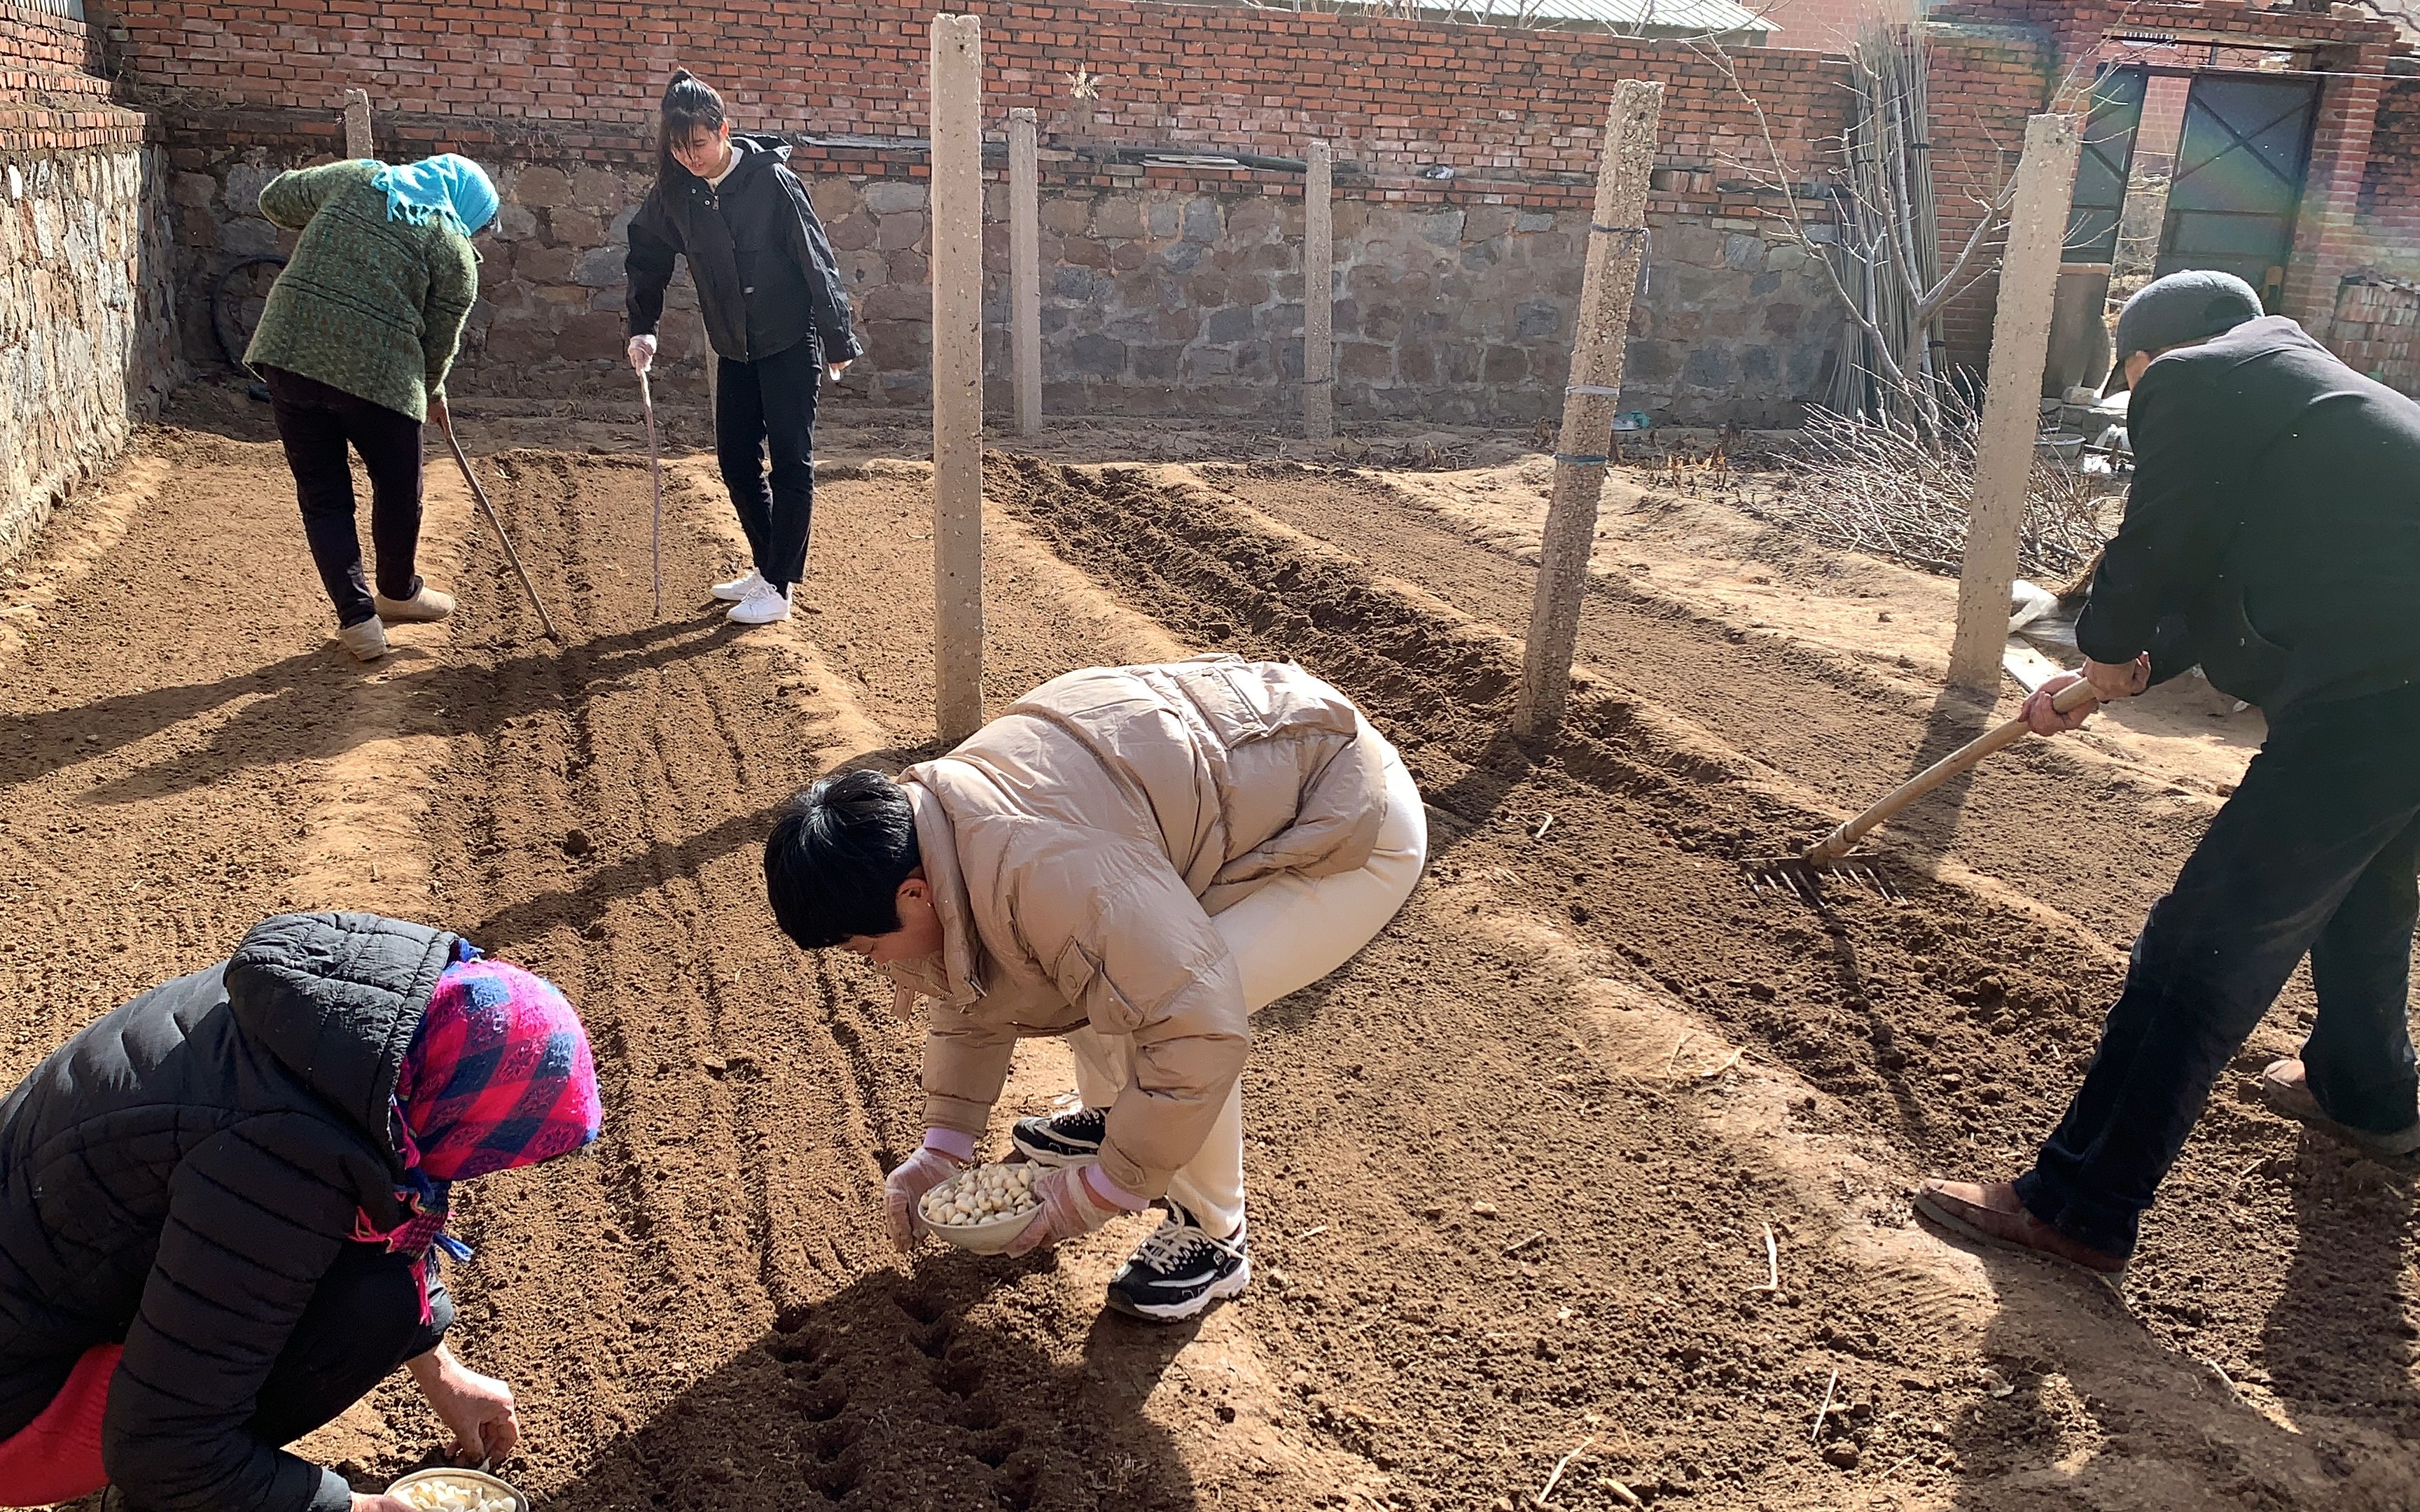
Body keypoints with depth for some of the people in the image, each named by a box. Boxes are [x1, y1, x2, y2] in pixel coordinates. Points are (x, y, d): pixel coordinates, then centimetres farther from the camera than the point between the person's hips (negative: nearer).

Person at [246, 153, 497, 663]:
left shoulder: (354, 178, 12)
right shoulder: (455, 252, 1)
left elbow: (274, 199, 22)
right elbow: (440, 339, 6)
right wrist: (431, 392, 25)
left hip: (288, 353, 4)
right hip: (378, 373, -4)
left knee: (322, 494, 13)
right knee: (398, 488, 20)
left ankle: (357, 619, 14)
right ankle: (398, 594, 39)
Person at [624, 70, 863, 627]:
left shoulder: (771, 180, -18)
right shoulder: (676, 190, -3)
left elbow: (817, 262, -14)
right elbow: (647, 255, 13)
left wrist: (837, 342, -11)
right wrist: (642, 326, 5)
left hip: (790, 343, -6)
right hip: (735, 348, 6)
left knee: (791, 462, -3)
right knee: (737, 461, 10)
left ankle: (778, 586, 2)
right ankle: (765, 565, 25)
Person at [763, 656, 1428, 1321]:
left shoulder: (1042, 873, -35)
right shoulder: (932, 821, -4)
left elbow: (1200, 1030, -34)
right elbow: (973, 992, 11)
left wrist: (1105, 1189, -21)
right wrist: (943, 1147, 11)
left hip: (1360, 833, -9)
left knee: (1161, 1007, -22)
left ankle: (1213, 1237, 1)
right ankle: (1113, 1114, 29)